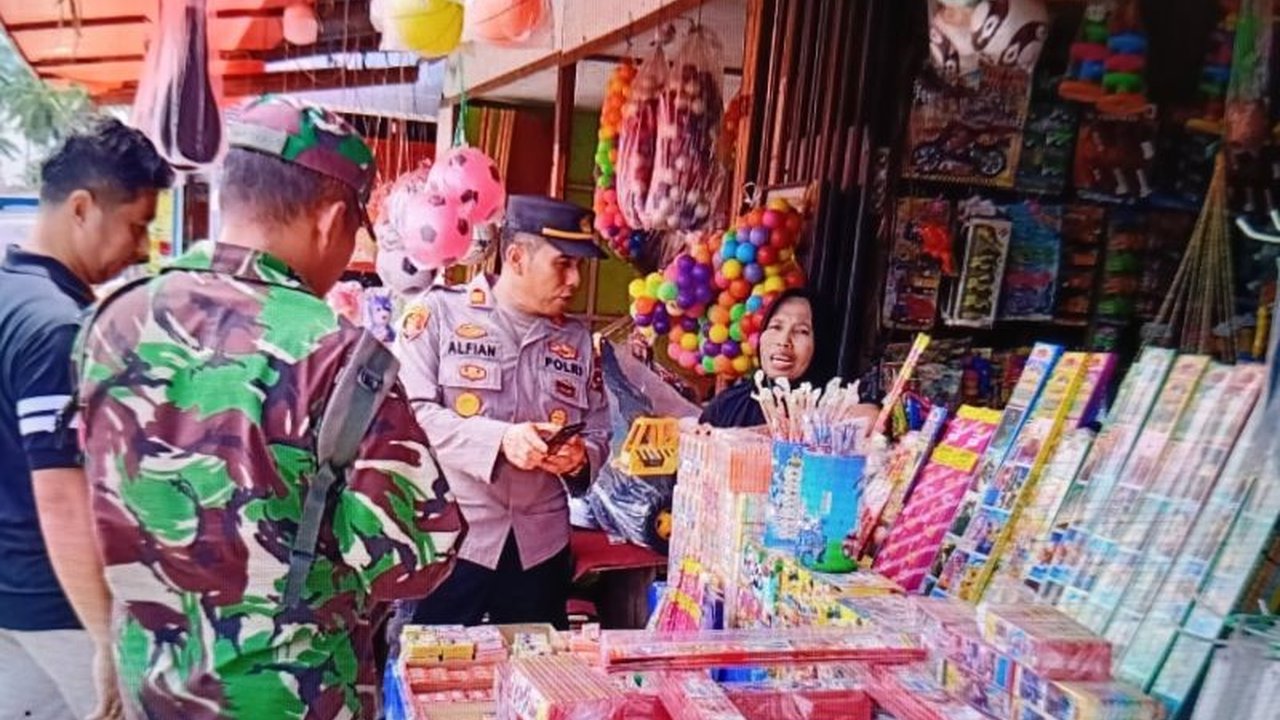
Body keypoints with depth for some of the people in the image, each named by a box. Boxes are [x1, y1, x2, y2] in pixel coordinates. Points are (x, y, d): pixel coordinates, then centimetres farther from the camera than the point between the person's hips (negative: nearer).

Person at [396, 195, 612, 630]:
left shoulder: (578, 340, 12)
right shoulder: (439, 312, -3)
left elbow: (598, 436, 13)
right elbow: (409, 412, -12)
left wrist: (580, 458, -10)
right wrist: (498, 439, -23)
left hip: (541, 546, 5)